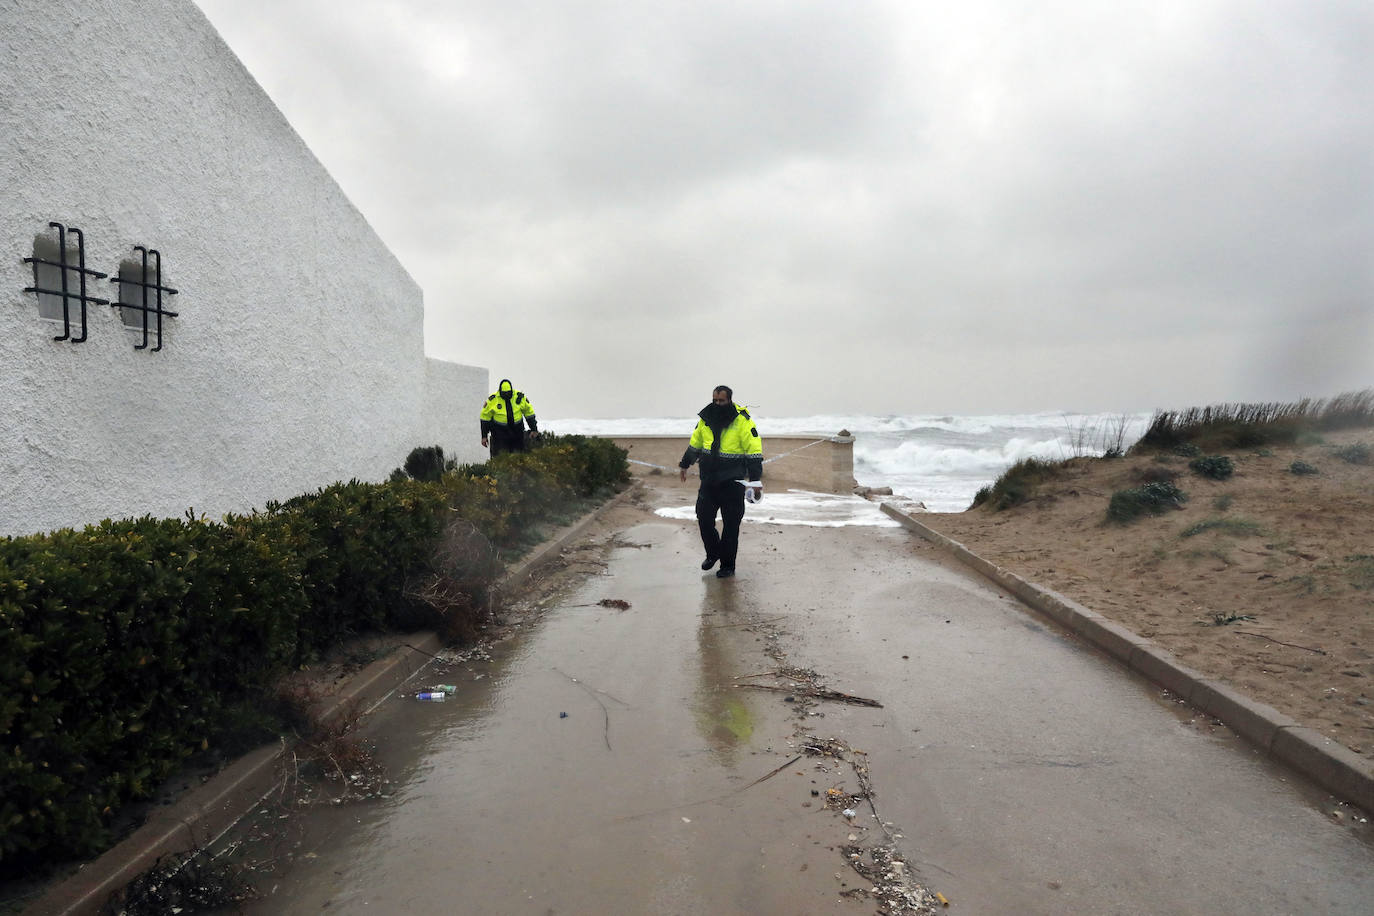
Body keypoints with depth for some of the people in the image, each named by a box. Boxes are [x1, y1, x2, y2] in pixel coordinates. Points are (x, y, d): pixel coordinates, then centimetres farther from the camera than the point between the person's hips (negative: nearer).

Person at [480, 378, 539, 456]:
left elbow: (529, 412, 5)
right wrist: (484, 436, -3)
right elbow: (485, 417, -3)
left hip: (517, 431, 2)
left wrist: (534, 429, 6)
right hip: (499, 432, -2)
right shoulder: (493, 399, -12)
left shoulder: (519, 397, -8)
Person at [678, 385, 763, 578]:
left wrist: (756, 480, -19)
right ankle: (713, 553, 30)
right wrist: (684, 465, 28)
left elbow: (754, 451, -13)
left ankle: (727, 565, 14)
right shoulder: (706, 419, 5)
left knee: (731, 524, 2)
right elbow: (694, 444, 21)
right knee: (703, 517, 7)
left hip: (732, 483, -5)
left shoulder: (743, 421, -11)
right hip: (709, 480, 5)